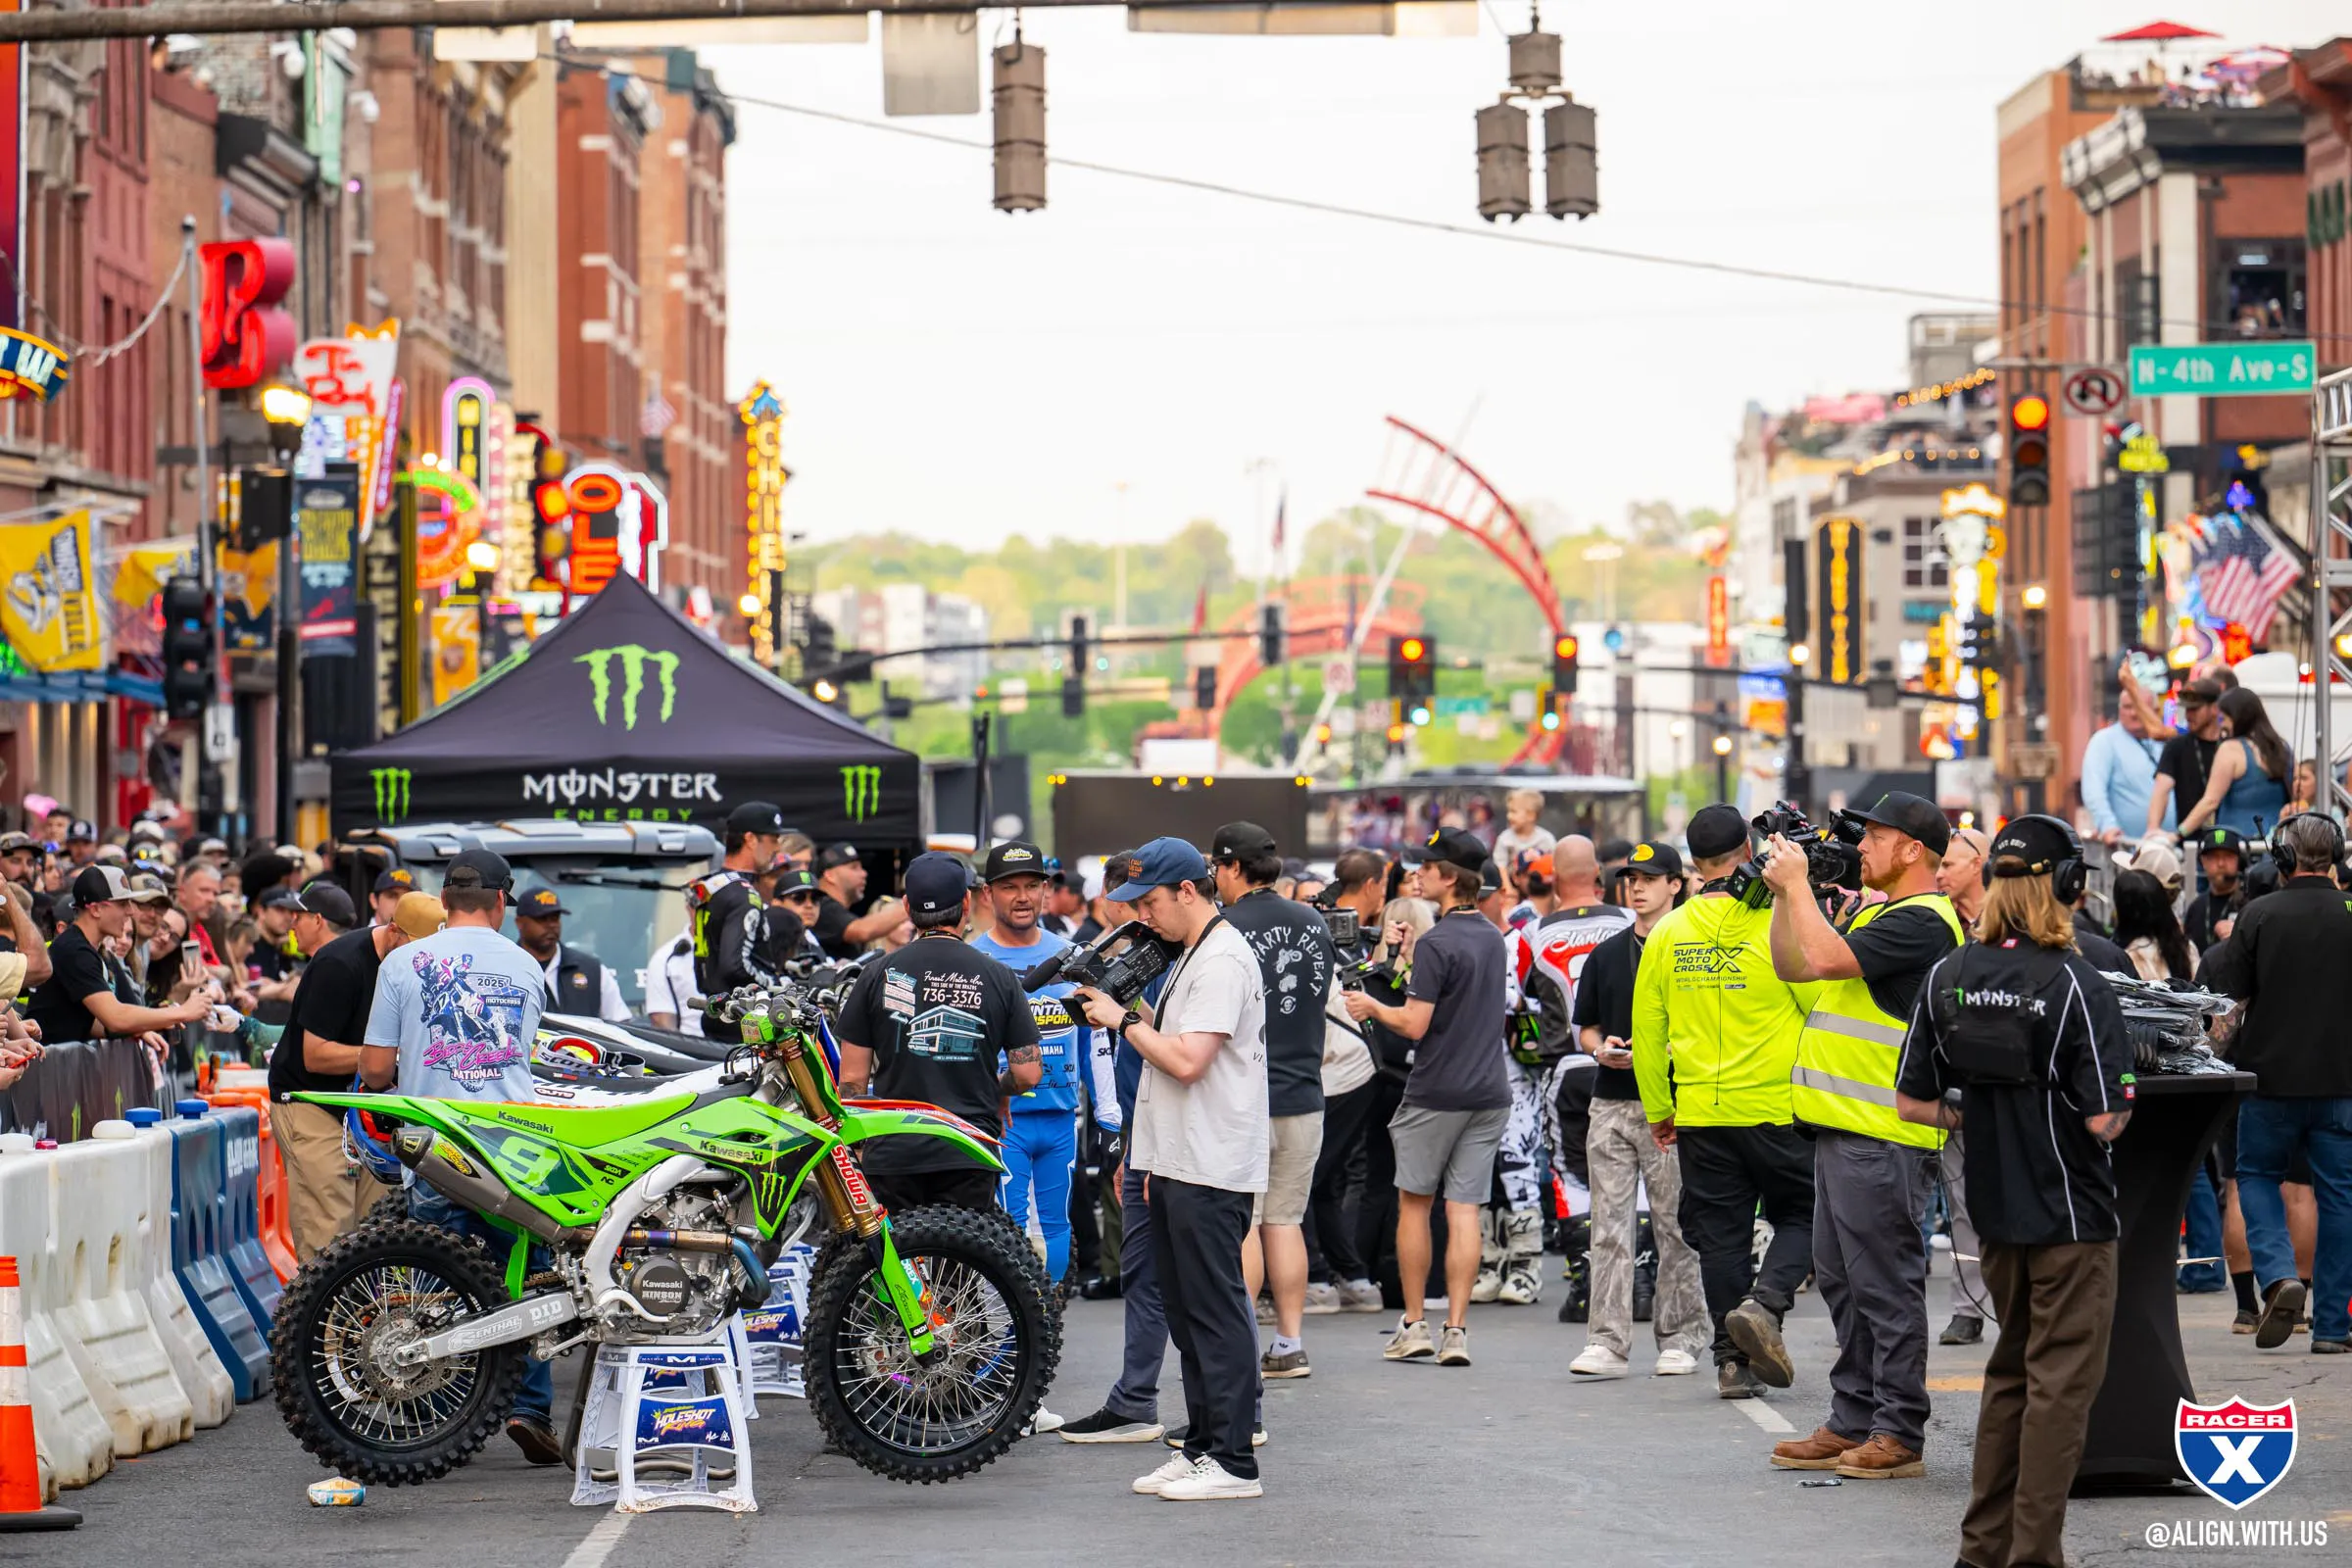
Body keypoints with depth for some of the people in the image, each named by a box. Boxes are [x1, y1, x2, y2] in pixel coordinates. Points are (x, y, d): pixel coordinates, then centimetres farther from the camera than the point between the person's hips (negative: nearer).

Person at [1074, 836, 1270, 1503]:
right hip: (1179, 1164, 11)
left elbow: (1188, 1059, -22)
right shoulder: (1193, 956, 18)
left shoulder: (1223, 960, -15)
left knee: (1216, 1311, -8)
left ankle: (1233, 1460, -7)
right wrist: (1135, 1012, 13)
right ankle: (1201, 1447, 19)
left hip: (1212, 1172, -11)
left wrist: (1125, 1020, -12)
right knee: (1185, 1312, 13)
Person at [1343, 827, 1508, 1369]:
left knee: (1414, 1203, 8)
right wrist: (1411, 952, 26)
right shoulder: (1492, 937, 10)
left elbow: (1414, 1024, -16)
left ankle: (1413, 1325, 12)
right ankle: (1456, 1330, -1)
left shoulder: (1436, 943, -15)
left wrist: (1371, 1007, 1)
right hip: (1489, 1091, 6)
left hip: (1436, 1094, -6)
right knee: (1464, 1211, 3)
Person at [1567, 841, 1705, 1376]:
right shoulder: (1605, 955, 15)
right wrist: (1601, 1048, -3)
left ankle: (1679, 1338, 10)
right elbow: (1584, 1026, 20)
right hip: (1610, 1104, 4)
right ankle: (1608, 1342, -1)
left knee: (1675, 1228, 1)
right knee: (1610, 1227, 0)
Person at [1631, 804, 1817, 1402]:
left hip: (1700, 1112, 3)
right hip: (1777, 1107, -3)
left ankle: (1732, 1357, 10)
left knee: (1719, 1235, 10)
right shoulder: (1778, 925, -10)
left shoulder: (1666, 934, 1)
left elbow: (1647, 1028, 7)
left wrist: (1658, 1109, 16)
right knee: (1800, 1216, 12)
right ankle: (1765, 1302, -12)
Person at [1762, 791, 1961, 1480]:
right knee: (1843, 1280, 14)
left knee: (1885, 1282, -6)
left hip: (1884, 1137, -10)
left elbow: (1826, 958, -23)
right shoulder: (1876, 914, 19)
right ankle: (1853, 1422, 21)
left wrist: (1798, 884, -11)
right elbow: (1793, 967, 21)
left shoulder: (1922, 921, -14)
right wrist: (1784, 892, 10)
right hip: (1841, 1128, 10)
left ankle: (1898, 1435, -2)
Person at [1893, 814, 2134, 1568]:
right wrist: (2123, 1103, 3)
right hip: (2070, 1213, -6)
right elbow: (2103, 1119, -19)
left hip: (1994, 1210, 6)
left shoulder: (1947, 976, 0)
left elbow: (1913, 1105, 2)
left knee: (2010, 1371, 19)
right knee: (2062, 1379, 2)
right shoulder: (2073, 984, -16)